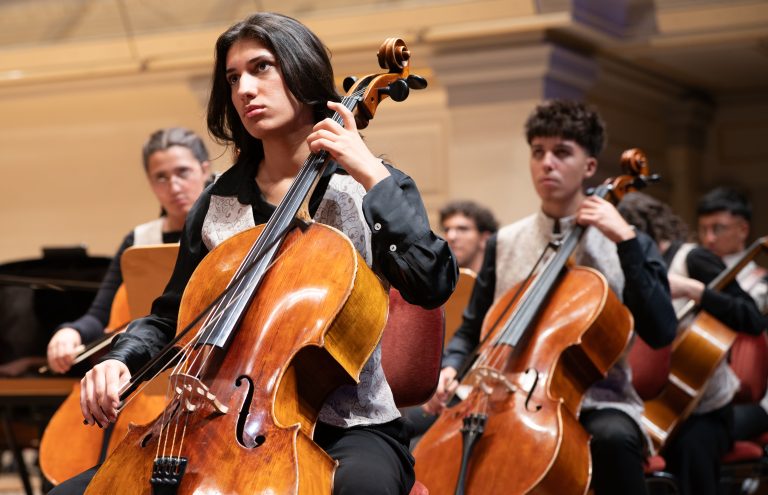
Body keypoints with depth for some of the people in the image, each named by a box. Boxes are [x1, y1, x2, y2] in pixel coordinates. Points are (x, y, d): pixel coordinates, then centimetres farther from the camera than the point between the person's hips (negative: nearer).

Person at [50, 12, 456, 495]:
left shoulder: (361, 188, 0)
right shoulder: (218, 204, 10)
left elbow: (432, 285, -17)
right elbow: (172, 316, 19)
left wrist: (374, 174, -17)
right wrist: (123, 359, -1)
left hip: (346, 430, -4)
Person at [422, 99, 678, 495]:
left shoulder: (626, 245, 3)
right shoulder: (504, 244, 11)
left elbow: (660, 333, -11)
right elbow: (472, 331, 18)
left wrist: (626, 241, -13)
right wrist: (450, 368, -4)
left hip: (597, 404, -2)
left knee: (612, 437, -37)